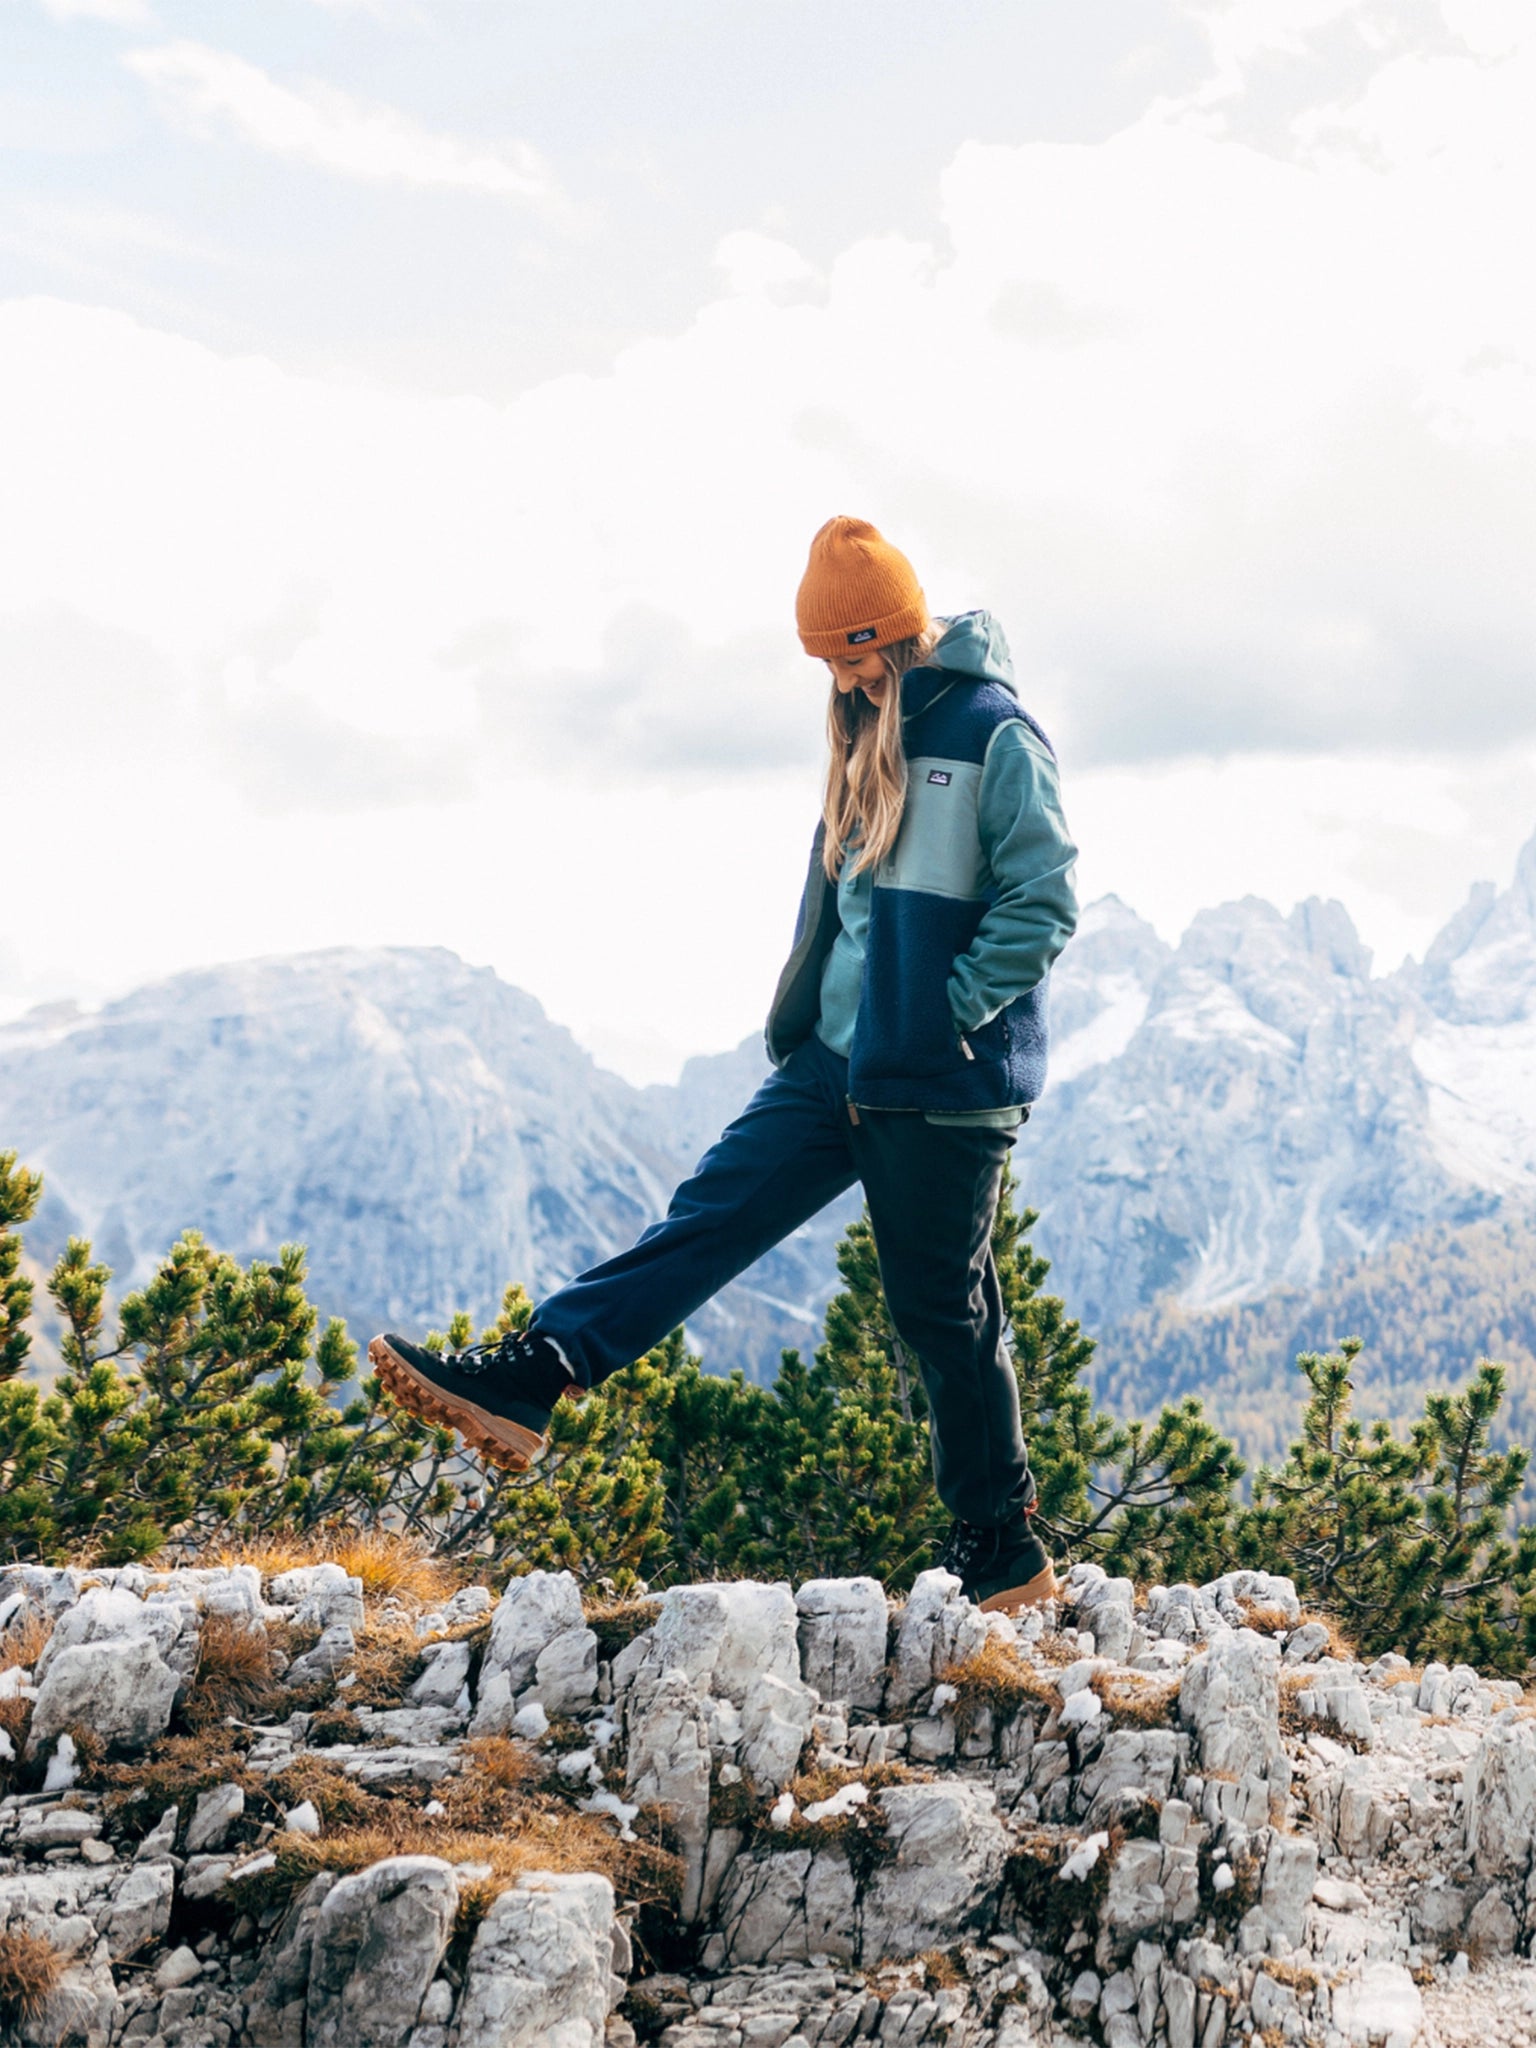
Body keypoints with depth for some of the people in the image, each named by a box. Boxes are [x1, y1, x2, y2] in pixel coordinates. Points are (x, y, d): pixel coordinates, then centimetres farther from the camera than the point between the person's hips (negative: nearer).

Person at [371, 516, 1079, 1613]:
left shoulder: (995, 737, -11)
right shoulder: (870, 733, 15)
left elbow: (1044, 903, -15)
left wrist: (946, 1016, -17)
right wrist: (805, 1017, 15)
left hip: (941, 1090, -7)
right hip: (833, 1066, 8)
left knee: (948, 1316, 1)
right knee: (710, 1216, -3)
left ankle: (1008, 1564, 14)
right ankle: (527, 1383, -10)